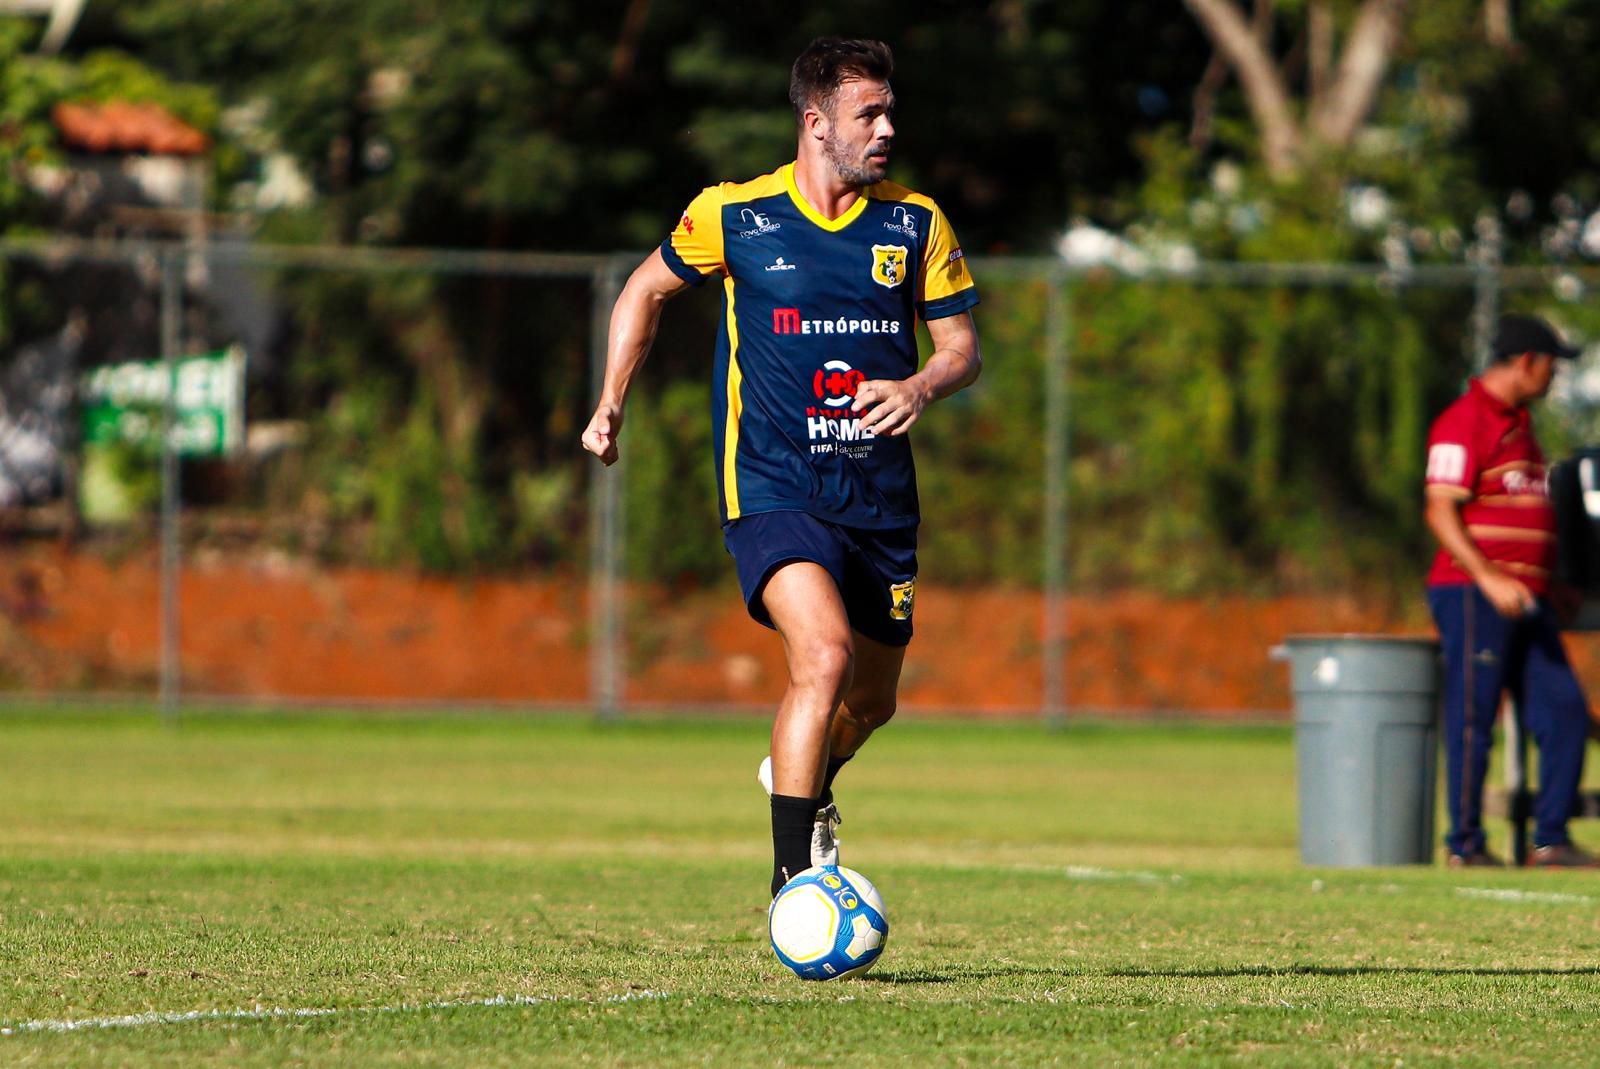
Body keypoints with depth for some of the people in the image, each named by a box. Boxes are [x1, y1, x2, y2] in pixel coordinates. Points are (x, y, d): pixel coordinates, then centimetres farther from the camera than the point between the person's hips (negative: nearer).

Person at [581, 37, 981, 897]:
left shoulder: (916, 224, 3)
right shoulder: (733, 214, -3)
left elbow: (962, 346, 7)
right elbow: (648, 288, 14)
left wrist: (921, 387, -15)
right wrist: (610, 404, 10)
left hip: (880, 497, 5)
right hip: (772, 491, -5)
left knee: (871, 701, 16)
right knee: (825, 657, -26)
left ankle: (803, 784, 52)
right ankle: (791, 883, -21)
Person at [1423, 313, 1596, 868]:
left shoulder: (1518, 423, 20)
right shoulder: (1463, 422, -9)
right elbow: (1441, 512, -17)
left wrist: (1550, 587, 26)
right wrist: (1490, 579, -26)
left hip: (1526, 601, 9)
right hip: (1471, 594, -9)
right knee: (1473, 718, -5)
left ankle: (1550, 839, 7)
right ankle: (1465, 844, 1)